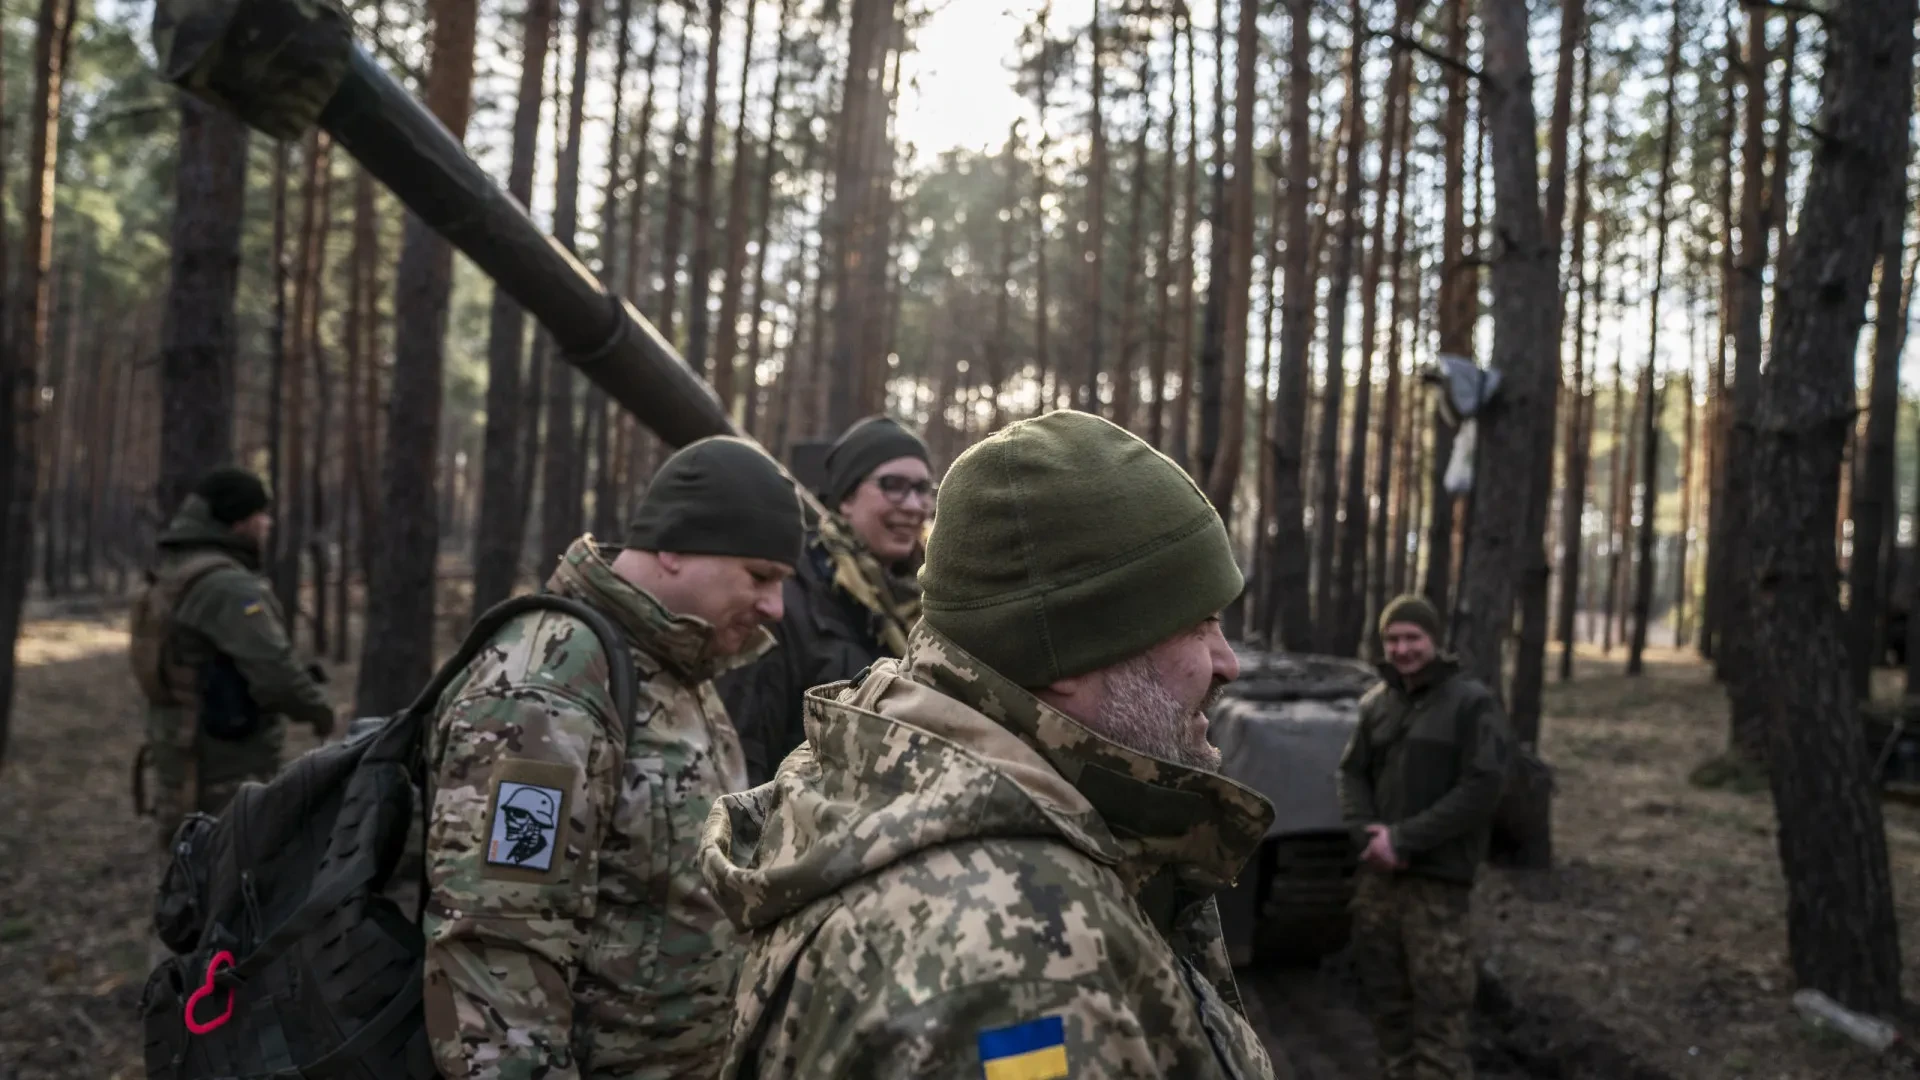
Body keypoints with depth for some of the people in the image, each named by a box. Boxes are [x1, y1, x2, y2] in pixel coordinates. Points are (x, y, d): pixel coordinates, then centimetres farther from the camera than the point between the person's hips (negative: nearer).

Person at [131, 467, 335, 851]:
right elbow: (274, 671, -27)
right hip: (227, 782, -10)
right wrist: (318, 706, -10)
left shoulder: (170, 579, 12)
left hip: (185, 769, 10)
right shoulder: (226, 587, -20)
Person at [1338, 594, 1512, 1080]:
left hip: (1437, 880, -5)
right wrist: (1368, 833, -7)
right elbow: (1353, 772, 13)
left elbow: (1481, 787, -12)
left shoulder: (1472, 702, -6)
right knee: (1385, 999, 15)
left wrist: (1404, 839, -15)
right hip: (1376, 875, 5)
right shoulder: (1376, 702, 8)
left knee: (1438, 1005, -4)